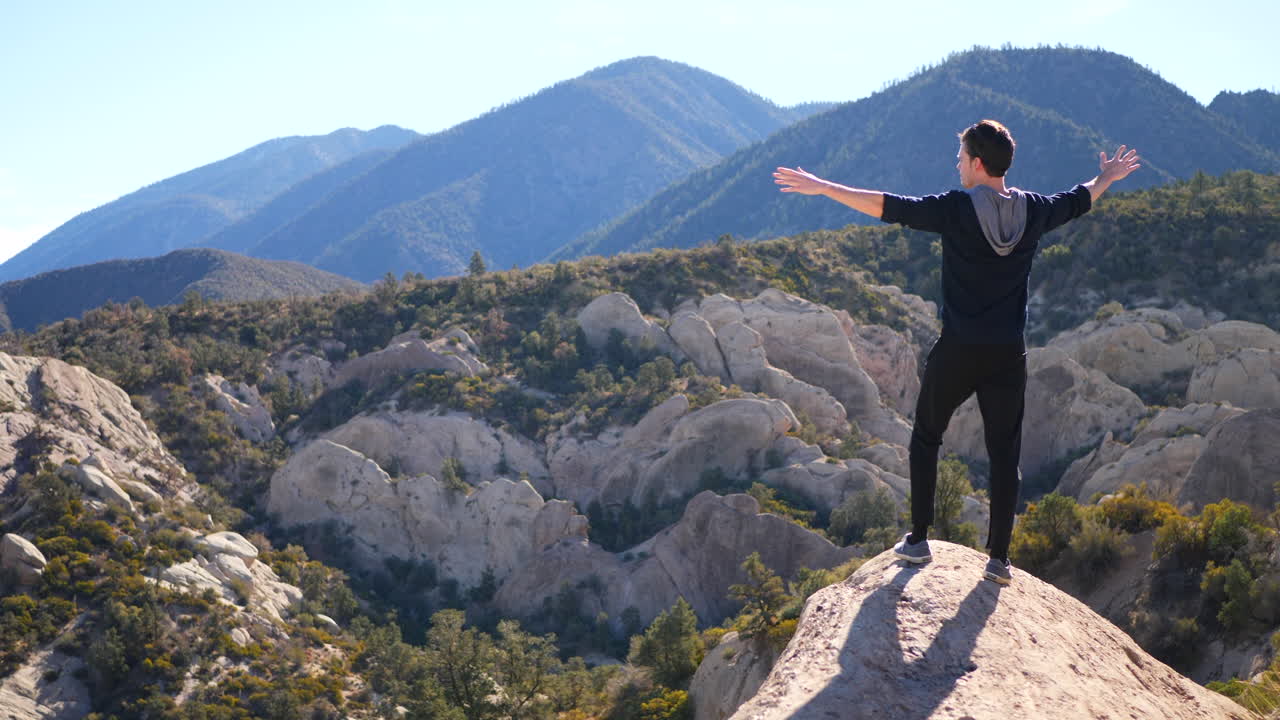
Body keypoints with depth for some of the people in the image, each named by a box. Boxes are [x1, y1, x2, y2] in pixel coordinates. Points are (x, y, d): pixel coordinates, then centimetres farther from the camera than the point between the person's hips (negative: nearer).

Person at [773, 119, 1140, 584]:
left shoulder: (955, 209, -12)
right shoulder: (1033, 211, 2)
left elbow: (887, 207, -13)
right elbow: (1078, 201, 23)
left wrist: (823, 188, -9)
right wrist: (1107, 178, 44)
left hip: (958, 351, -3)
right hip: (1009, 354, 3)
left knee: (926, 437, 15)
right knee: (1004, 452, 9)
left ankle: (918, 540, 16)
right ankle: (999, 558, 10)